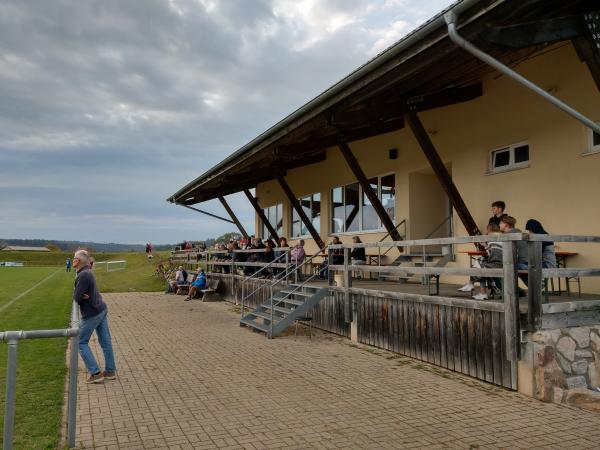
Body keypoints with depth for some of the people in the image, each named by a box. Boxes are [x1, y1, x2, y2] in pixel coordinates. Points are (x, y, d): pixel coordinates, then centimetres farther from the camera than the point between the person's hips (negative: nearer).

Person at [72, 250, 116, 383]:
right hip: (101, 309, 9)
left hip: (91, 313, -9)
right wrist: (82, 296, -3)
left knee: (81, 342, 5)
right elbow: (78, 295, 19)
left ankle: (95, 373, 4)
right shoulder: (87, 272, 10)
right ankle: (110, 371, 19)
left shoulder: (83, 275, -21)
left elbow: (77, 297, -22)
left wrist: (78, 296, -1)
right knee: (105, 341, 11)